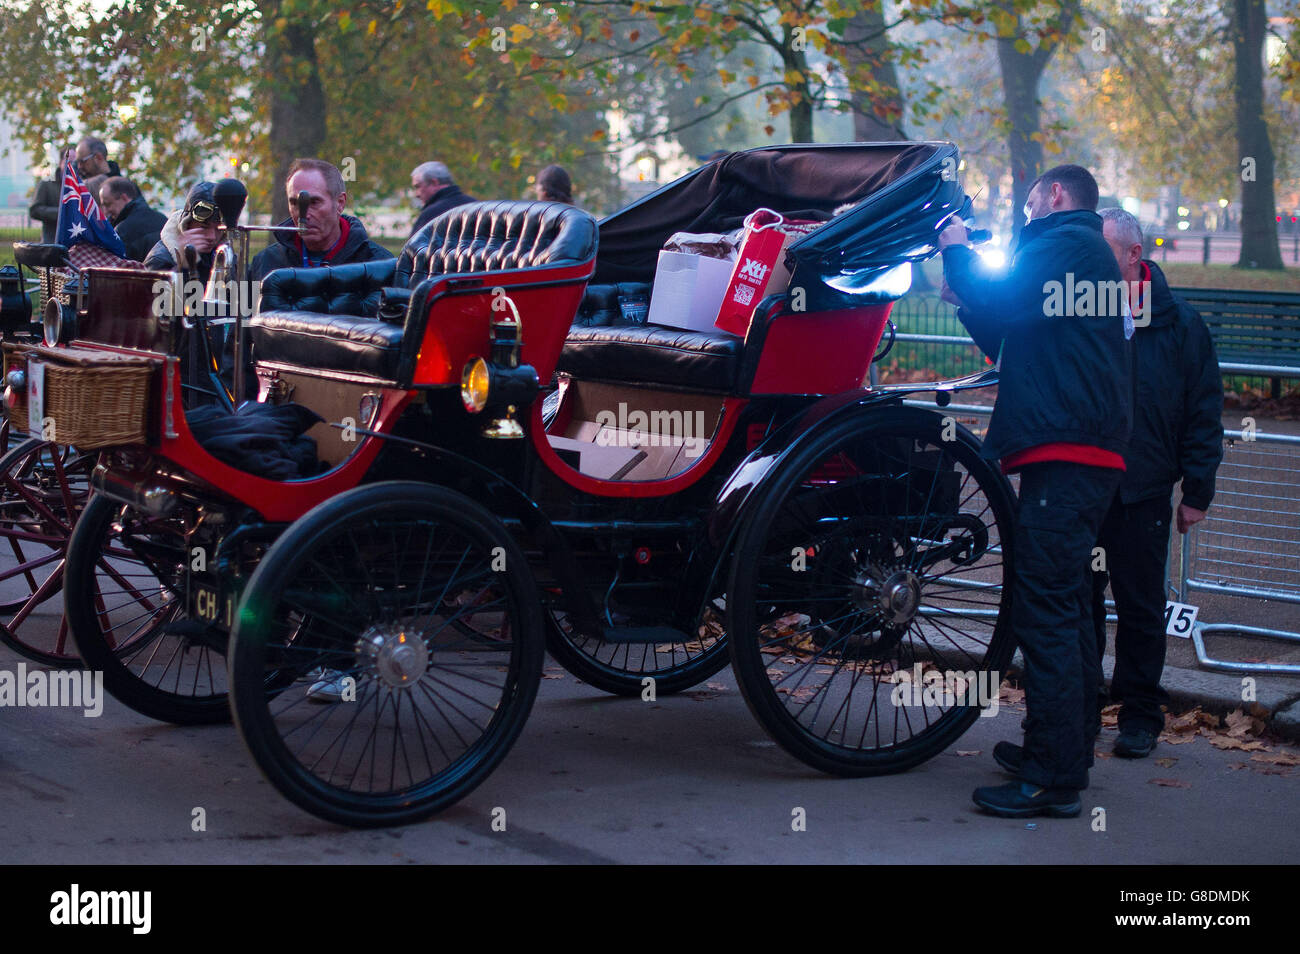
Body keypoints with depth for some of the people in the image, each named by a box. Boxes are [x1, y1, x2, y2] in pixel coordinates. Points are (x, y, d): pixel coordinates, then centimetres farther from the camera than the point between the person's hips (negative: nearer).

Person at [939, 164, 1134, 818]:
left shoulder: (1068, 242, -6)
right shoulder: (1092, 256, 27)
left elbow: (1001, 303, -16)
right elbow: (1012, 342, 31)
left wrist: (958, 253, 0)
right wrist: (969, 296, 22)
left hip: (1064, 456, -11)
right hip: (1088, 452, 11)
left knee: (1045, 610, -12)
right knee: (1065, 607, 19)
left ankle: (1054, 780, -13)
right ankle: (1067, 751, 30)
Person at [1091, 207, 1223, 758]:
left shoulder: (1179, 325, -1)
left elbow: (1203, 414, 1)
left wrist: (1197, 492, -2)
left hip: (1143, 491, -2)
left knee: (1140, 607, 6)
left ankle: (1139, 713, 18)